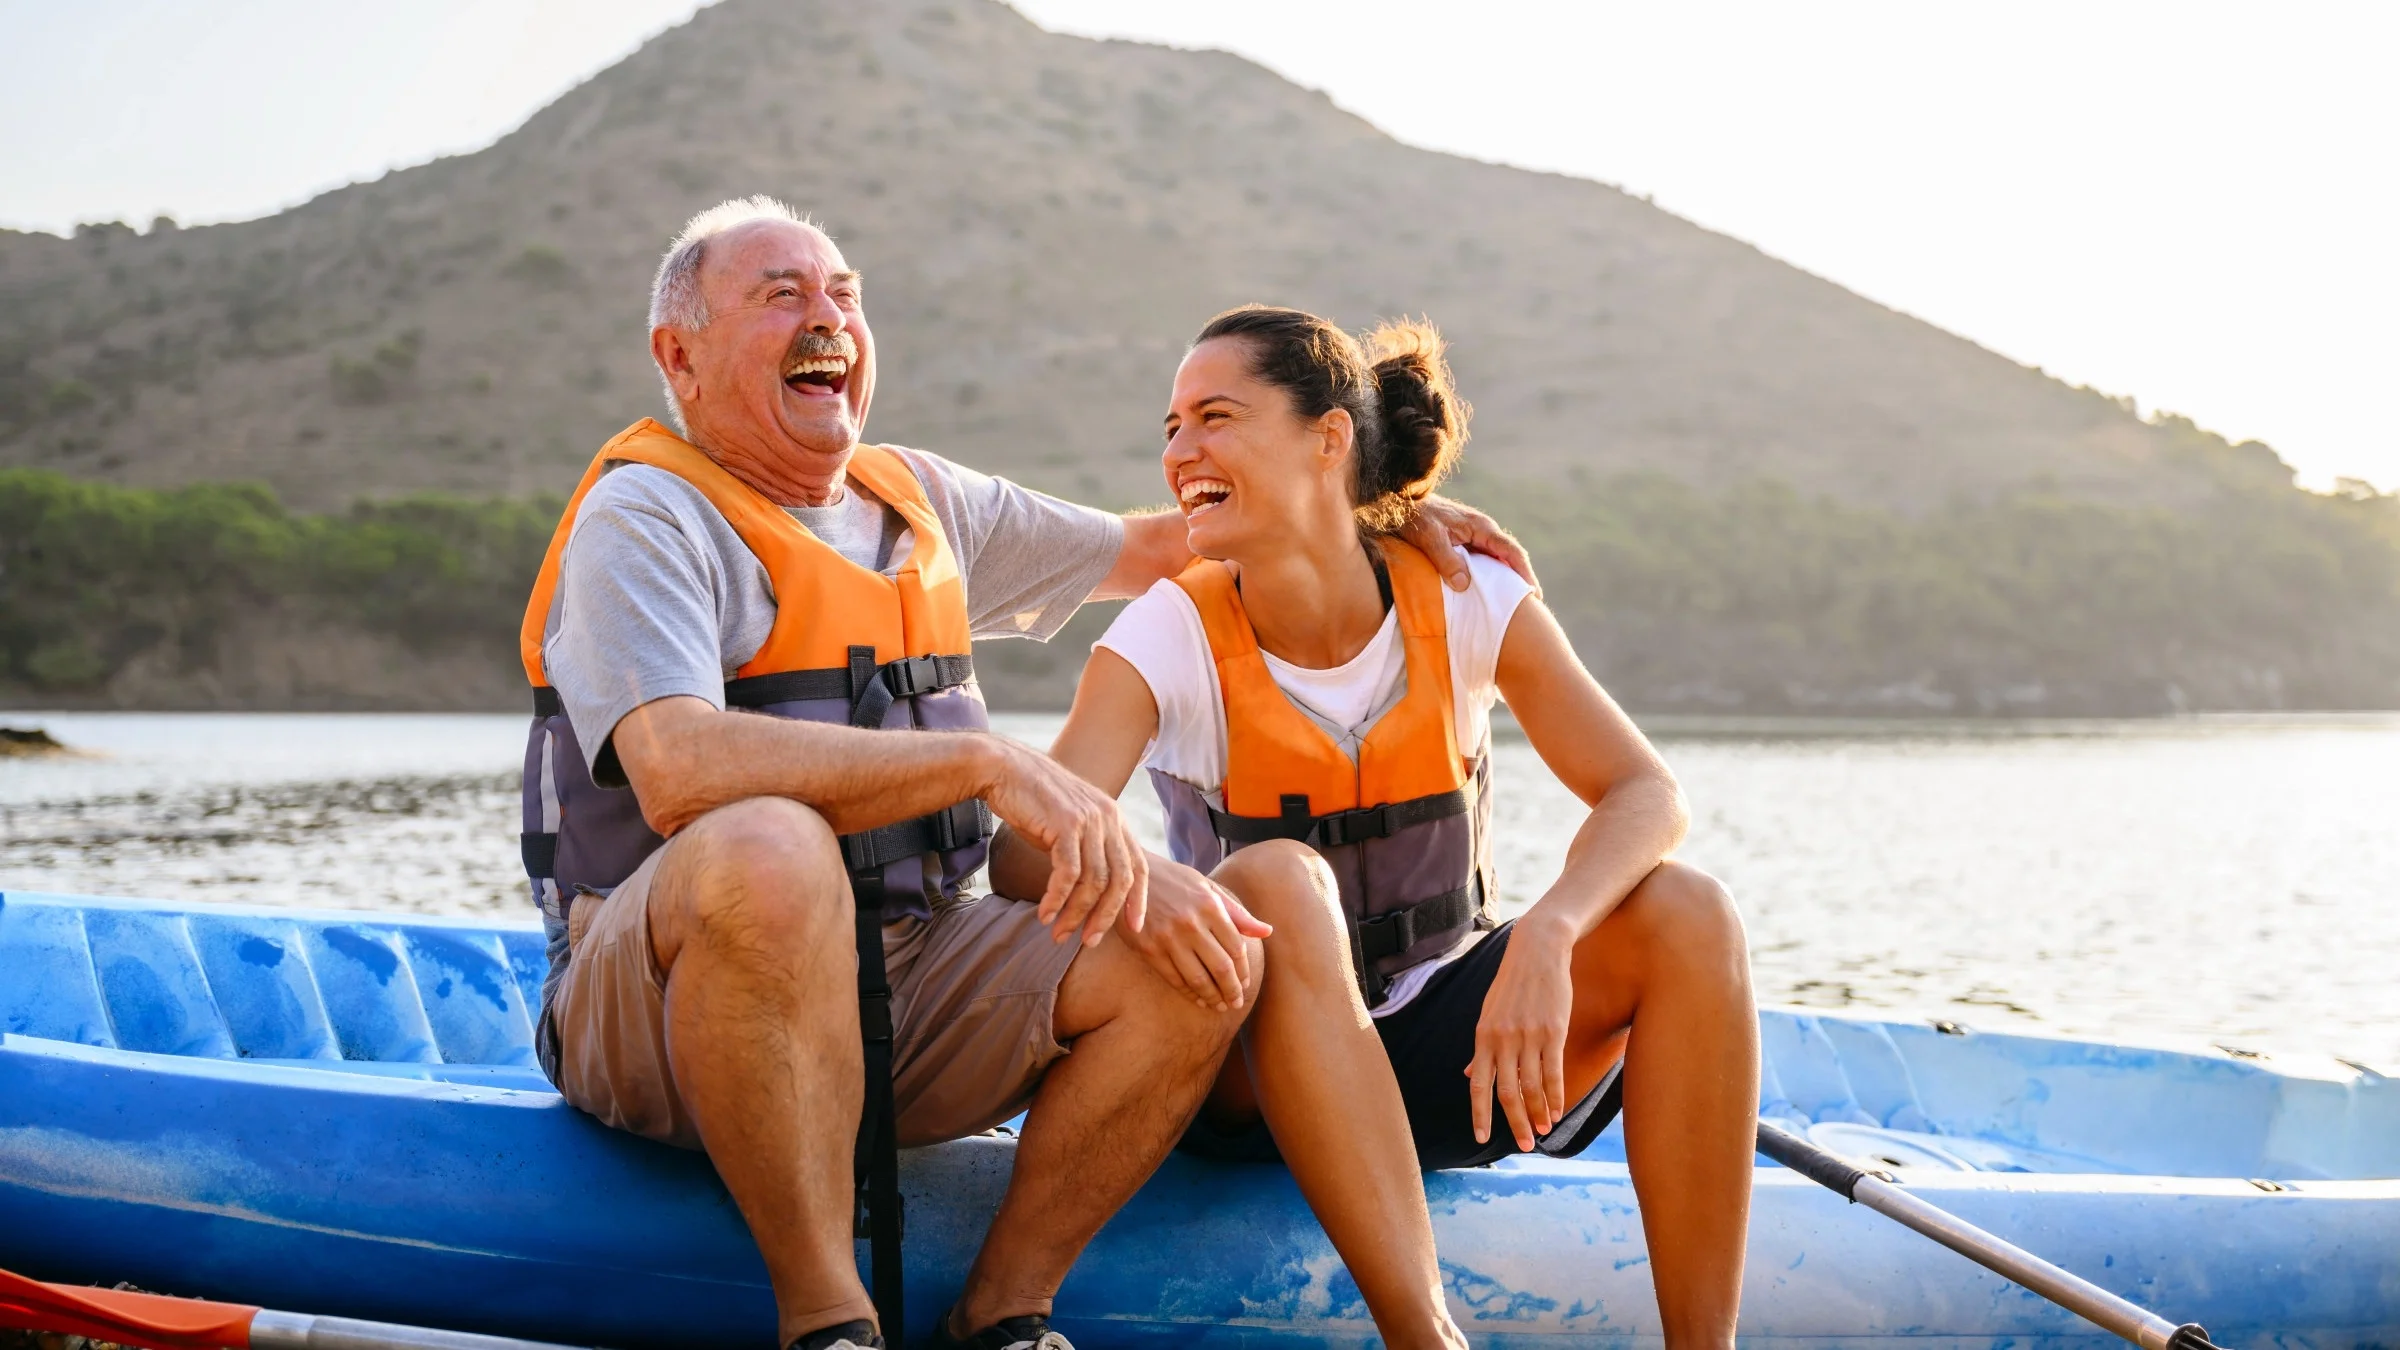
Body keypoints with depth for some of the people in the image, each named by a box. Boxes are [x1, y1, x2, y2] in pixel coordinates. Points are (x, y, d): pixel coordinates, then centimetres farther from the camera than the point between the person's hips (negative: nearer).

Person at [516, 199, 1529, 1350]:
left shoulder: (920, 501, 15)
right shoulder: (647, 513, -7)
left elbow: (1146, 547, 31)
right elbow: (681, 772, -26)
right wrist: (986, 763, -29)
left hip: (906, 990, 7)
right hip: (660, 988, -6)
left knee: (1210, 951, -12)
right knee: (770, 854, -40)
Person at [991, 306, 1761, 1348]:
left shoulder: (1466, 603, -6)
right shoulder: (1172, 636, -11)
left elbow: (1645, 793, -15)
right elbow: (1022, 852, -22)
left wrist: (1547, 937, -35)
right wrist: (1128, 874, -46)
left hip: (1448, 1048, 2)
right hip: (1265, 1071, -2)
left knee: (1688, 914, -22)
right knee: (1279, 880, -34)